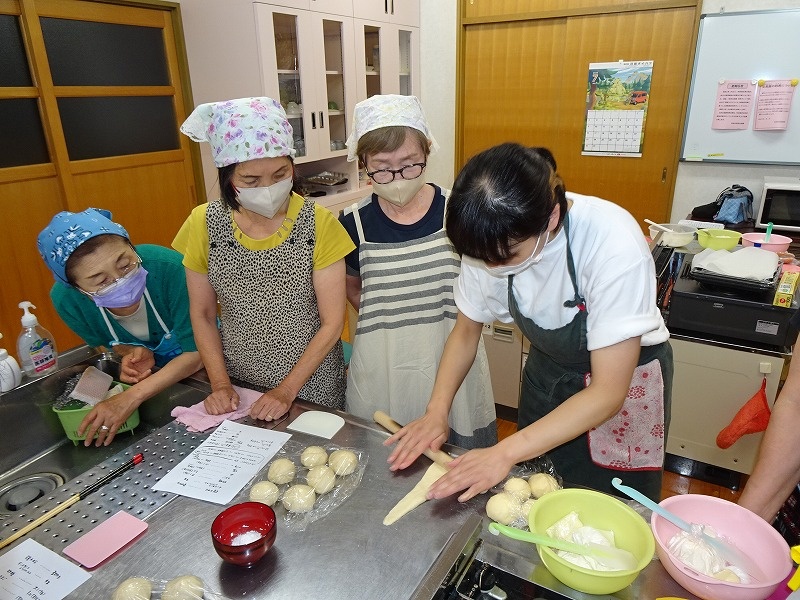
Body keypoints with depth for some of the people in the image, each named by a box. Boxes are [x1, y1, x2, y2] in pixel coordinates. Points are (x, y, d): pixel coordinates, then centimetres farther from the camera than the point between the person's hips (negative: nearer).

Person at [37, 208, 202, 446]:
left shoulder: (168, 268, -41)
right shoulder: (66, 300, -26)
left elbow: (196, 352, -33)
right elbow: (102, 342, -2)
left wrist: (132, 397, -38)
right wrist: (129, 352, -25)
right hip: (145, 373, 3)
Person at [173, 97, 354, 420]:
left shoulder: (319, 225, -17)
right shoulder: (204, 224, -9)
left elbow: (332, 322, -13)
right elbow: (202, 314, 2)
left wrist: (287, 390, -15)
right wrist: (220, 384, -6)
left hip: (311, 385, -2)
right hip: (238, 389, 2)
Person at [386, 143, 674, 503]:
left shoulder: (614, 244, -36)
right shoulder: (490, 237, -22)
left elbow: (608, 392, -30)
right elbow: (467, 329, -6)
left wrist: (506, 453, -33)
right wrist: (436, 412, -18)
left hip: (624, 381, -3)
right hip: (547, 373, 4)